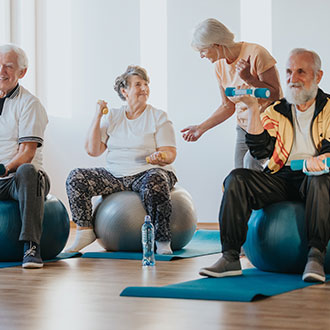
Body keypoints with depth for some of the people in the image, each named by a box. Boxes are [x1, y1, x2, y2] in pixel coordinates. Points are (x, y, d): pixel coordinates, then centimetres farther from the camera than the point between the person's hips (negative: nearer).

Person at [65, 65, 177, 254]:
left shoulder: (158, 117, 5)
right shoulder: (112, 117, 13)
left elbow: (170, 153, -4)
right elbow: (93, 150, 5)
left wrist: (161, 157, -28)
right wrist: (98, 116, 0)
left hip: (148, 172, -4)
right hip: (115, 175, 4)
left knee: (155, 184, -40)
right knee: (76, 178, -17)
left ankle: (163, 242, -28)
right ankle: (85, 232, -9)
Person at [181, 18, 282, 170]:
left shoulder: (255, 54, -17)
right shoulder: (220, 66, 4)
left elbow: (276, 95, -15)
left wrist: (250, 79, -28)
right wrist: (201, 128, 6)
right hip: (244, 127, 7)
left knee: (251, 161, -28)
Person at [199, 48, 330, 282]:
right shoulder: (275, 112, 18)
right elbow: (261, 151, 2)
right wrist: (253, 107, -2)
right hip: (281, 179, 4)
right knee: (237, 179, -21)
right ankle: (230, 257, -24)